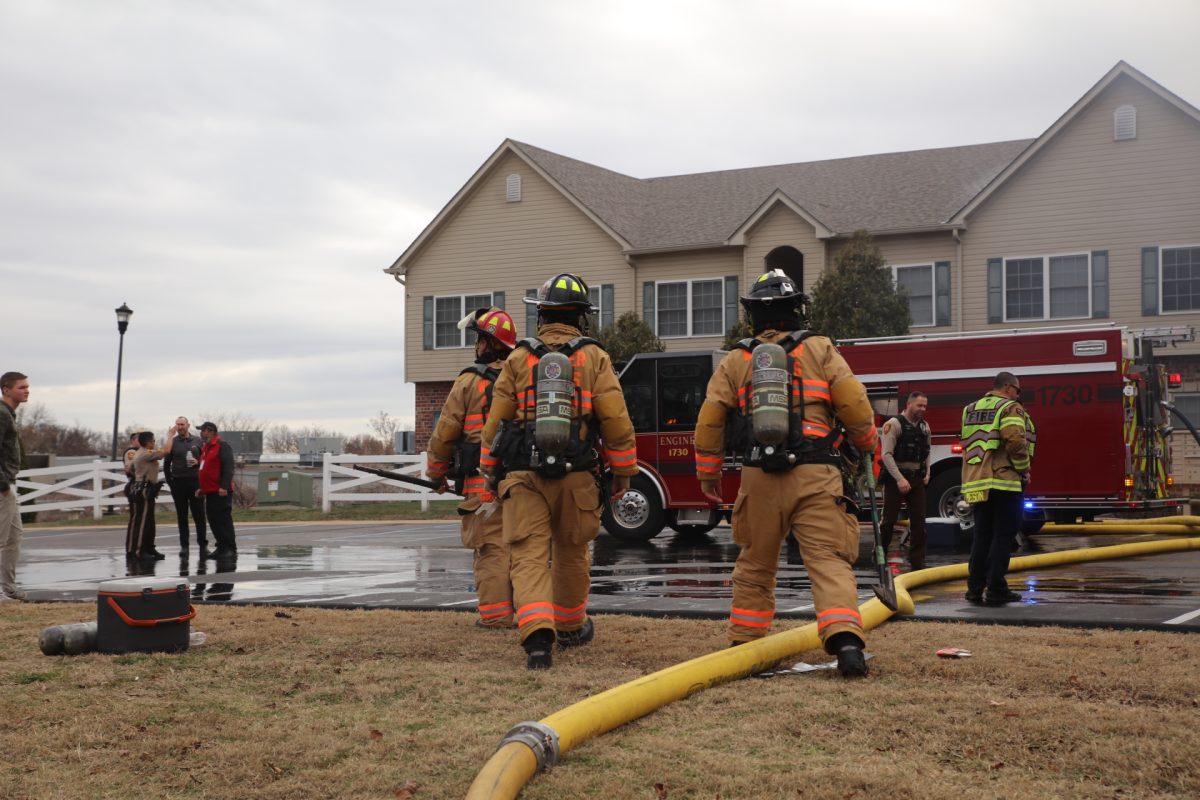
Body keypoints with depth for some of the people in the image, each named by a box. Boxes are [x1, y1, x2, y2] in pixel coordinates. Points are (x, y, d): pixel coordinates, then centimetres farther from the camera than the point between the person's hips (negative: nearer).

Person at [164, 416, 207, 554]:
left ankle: (203, 544, 4)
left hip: (195, 482, 0)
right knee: (182, 516, 4)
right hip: (178, 483, 1)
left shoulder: (197, 441, 7)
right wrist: (170, 482, 2)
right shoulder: (173, 442, 6)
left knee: (199, 514, -1)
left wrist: (198, 462, -11)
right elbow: (166, 464, 8)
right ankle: (184, 545, 7)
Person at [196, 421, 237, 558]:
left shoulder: (222, 446, -9)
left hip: (221, 492, -9)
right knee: (213, 520, 8)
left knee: (224, 520, -8)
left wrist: (224, 486, -24)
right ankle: (221, 547, 14)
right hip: (210, 491, 9)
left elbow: (228, 467, -17)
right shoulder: (205, 448, 20)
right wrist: (202, 488, 23)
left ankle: (231, 548, -5)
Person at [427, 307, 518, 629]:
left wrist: (436, 474, 10)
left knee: (491, 547, -2)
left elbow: (445, 433, -2)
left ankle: (496, 612, -2)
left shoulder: (470, 381, -6)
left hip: (482, 480, -5)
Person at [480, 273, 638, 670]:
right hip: (575, 476, 1)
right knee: (571, 553, 19)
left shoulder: (518, 359, 3)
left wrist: (491, 470, 16)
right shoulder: (594, 358, 0)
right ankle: (571, 627, 37)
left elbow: (497, 420, 5)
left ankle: (538, 635, -23)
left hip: (523, 476, -1)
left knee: (529, 558, -4)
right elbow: (615, 418, -3)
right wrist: (623, 469, 7)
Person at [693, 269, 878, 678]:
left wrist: (708, 473, 19)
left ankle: (743, 643, 24)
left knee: (755, 565, 17)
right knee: (829, 561, -7)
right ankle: (846, 639, -25)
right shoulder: (819, 351, 3)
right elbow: (855, 405, -2)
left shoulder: (735, 361, 9)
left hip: (758, 478, 2)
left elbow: (709, 421, 7)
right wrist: (868, 446, 17)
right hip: (814, 476, -2)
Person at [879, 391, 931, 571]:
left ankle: (917, 561, 7)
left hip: (916, 479, 6)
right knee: (889, 520, 0)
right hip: (895, 479, -6)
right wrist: (900, 479, -20)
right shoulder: (894, 424, -11)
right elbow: (886, 454, -16)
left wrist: (927, 474, 7)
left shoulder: (924, 426, 10)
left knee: (918, 521, 2)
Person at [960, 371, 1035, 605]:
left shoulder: (971, 409, 17)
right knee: (1003, 536, -2)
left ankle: (975, 588, 11)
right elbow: (1015, 442, -19)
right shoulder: (1010, 408, -6)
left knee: (982, 536, 12)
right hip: (1005, 482, -7)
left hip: (976, 483, 7)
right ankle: (996, 589, -4)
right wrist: (1024, 470, -8)